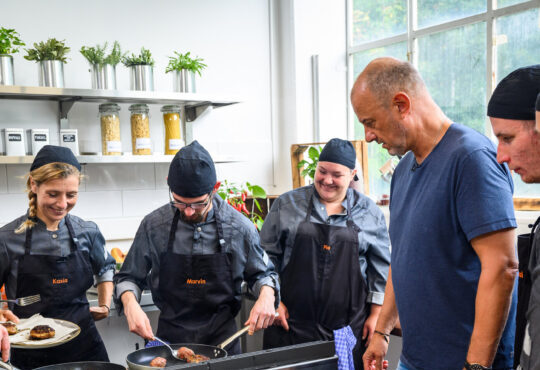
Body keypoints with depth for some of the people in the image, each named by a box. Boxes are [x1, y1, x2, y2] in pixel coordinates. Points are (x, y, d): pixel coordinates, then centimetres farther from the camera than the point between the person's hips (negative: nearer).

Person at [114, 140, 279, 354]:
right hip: (170, 338, 0)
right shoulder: (154, 225, -8)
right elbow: (129, 277, 4)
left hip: (223, 337, 0)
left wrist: (267, 296, -13)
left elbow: (261, 273, 8)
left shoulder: (240, 228, -8)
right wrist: (130, 304, -17)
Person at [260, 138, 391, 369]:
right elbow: (267, 255, 6)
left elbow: (380, 267, 8)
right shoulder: (287, 205, 4)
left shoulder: (369, 213, 6)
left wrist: (375, 315, 4)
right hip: (291, 322, 0)